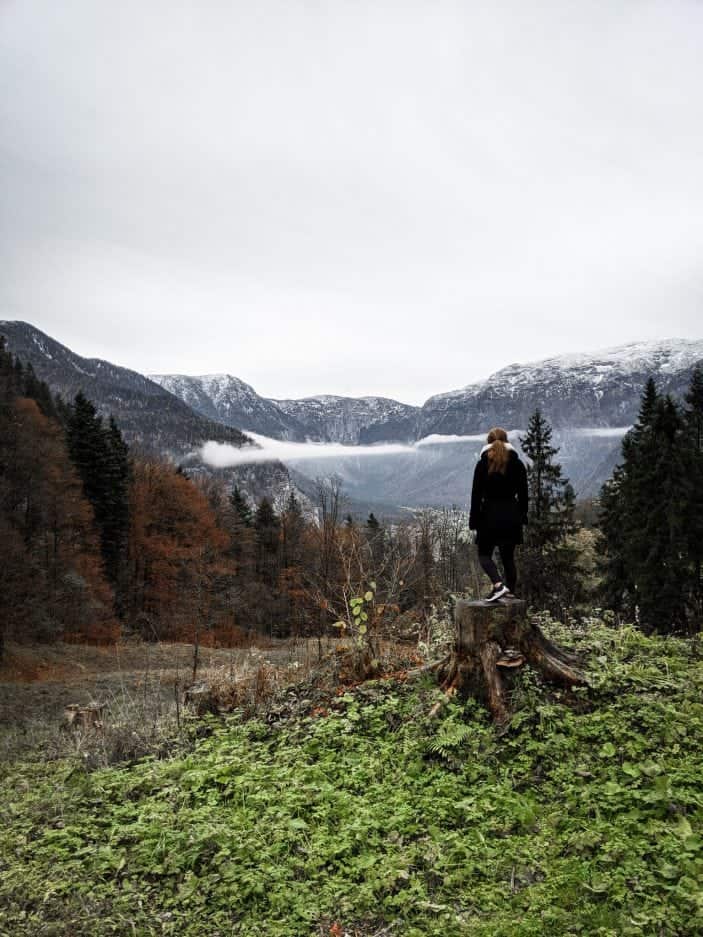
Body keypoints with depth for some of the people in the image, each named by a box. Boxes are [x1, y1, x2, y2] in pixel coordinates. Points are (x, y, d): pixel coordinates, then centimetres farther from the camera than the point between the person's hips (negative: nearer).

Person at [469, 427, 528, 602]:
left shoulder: (482, 464, -5)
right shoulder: (518, 464, 2)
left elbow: (476, 495, -5)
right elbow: (523, 494, 4)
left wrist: (474, 521, 1)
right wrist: (522, 516, 14)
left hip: (490, 515, -3)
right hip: (512, 515, 3)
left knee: (484, 554, 6)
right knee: (508, 556, 14)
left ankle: (498, 584, -16)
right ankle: (510, 592, 16)